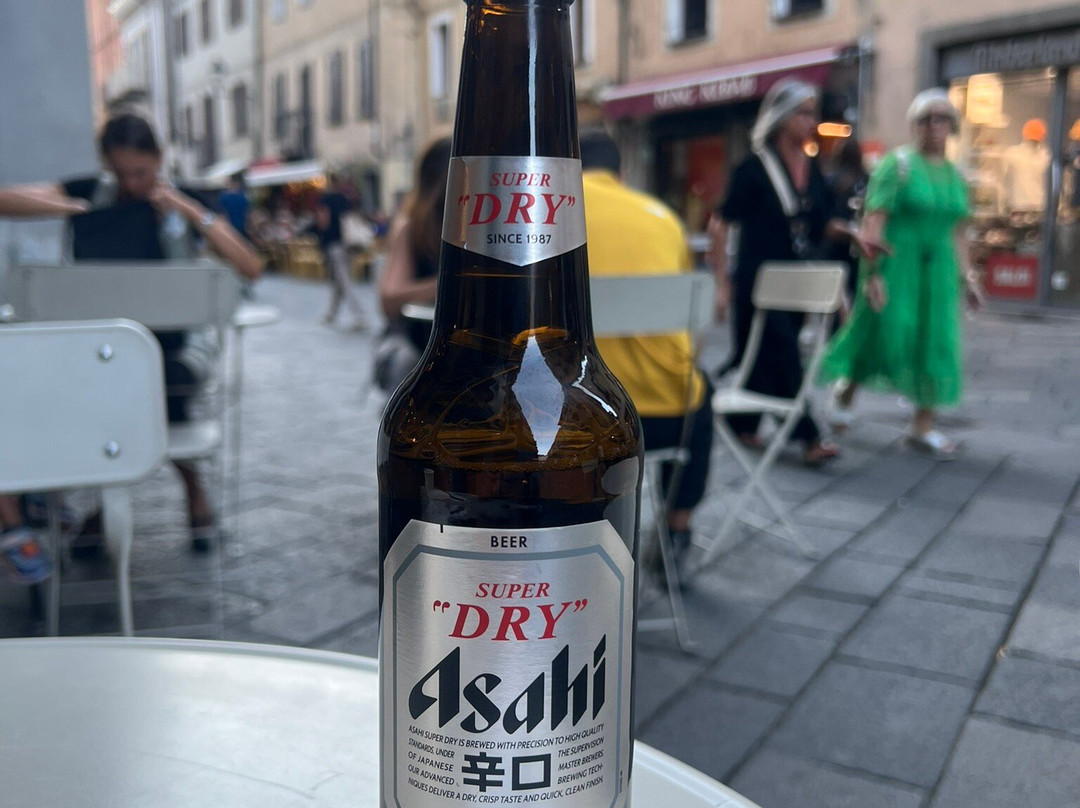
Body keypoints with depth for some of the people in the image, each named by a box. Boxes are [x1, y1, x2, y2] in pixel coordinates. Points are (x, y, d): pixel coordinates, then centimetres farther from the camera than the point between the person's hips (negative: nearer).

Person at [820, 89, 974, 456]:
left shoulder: (955, 176, 13)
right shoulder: (897, 164, -5)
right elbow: (873, 220, -12)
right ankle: (847, 390, 22)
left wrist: (964, 275, 12)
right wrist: (873, 271, -20)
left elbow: (957, 231, 17)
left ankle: (923, 425, 10)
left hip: (937, 266, 6)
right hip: (896, 262, -5)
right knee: (885, 331, -5)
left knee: (935, 340, 3)